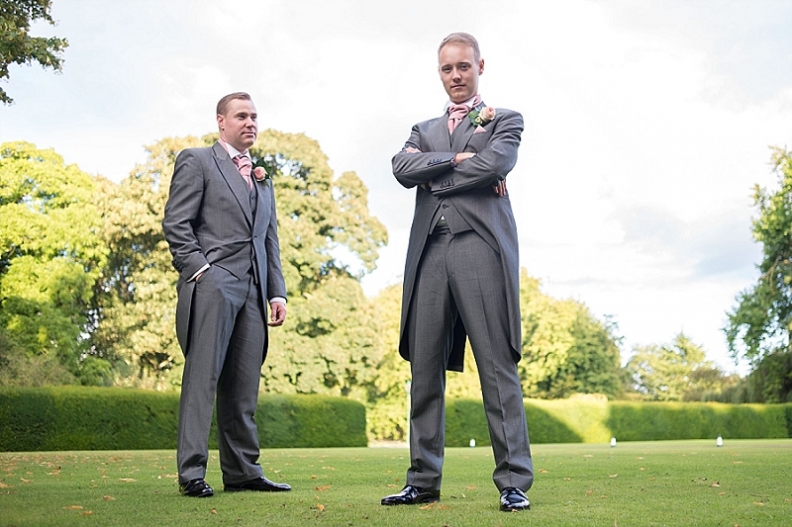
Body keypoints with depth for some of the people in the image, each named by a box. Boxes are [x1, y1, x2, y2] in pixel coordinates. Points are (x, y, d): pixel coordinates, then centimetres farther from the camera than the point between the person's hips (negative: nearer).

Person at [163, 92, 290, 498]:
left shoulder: (262, 177, 26)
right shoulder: (197, 161, 6)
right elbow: (175, 223, -3)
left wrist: (277, 291, 13)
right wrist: (199, 270, -13)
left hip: (253, 289, 6)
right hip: (212, 284, -6)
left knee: (244, 385, 6)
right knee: (202, 378, -7)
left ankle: (242, 471, 10)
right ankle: (192, 473, -4)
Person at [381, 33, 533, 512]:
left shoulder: (505, 120, 15)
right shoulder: (424, 130, 27)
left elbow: (495, 164, -6)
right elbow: (403, 168, 7)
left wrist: (434, 179, 2)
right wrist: (456, 158, -3)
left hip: (480, 248, -4)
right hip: (429, 253, 4)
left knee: (498, 369, -8)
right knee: (425, 371, 3)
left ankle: (514, 483, -5)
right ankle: (423, 482, 9)